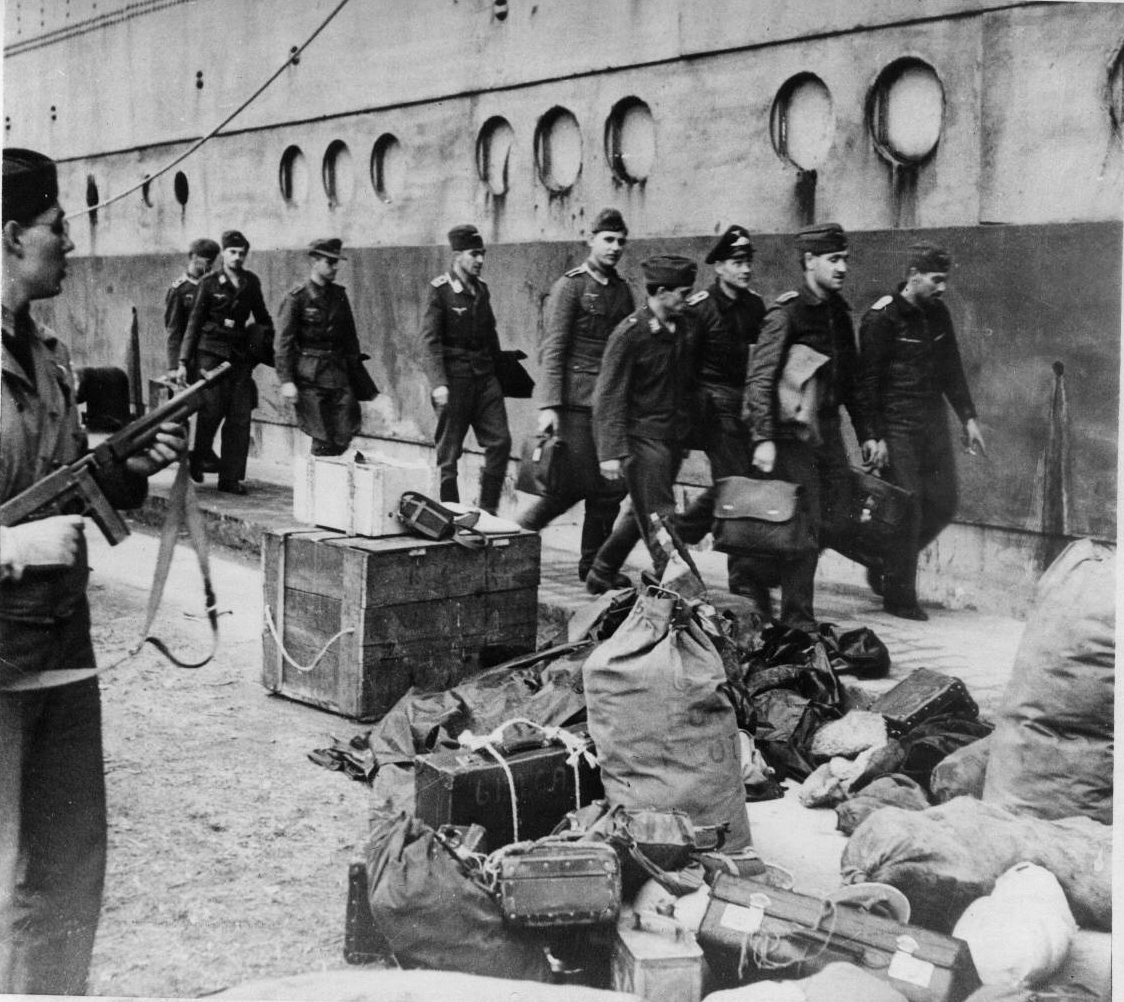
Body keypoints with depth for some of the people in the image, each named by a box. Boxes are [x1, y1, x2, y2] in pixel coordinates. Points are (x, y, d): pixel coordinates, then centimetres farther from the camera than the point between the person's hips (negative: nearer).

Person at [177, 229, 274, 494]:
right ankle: (198, 458, 11)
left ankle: (231, 478, 3)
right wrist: (183, 361, -3)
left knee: (240, 418, -3)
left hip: (240, 354, 4)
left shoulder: (251, 282, 11)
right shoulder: (209, 282, 0)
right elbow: (194, 322, 1)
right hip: (210, 352, -3)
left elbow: (261, 316, 25)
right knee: (212, 408, -15)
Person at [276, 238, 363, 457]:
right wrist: (286, 381, -14)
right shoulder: (297, 296, -6)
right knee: (322, 442, -5)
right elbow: (284, 341, -8)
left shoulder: (339, 294, 11)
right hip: (309, 377, -5)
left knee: (345, 435, -1)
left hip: (339, 374, 5)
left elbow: (350, 336, 17)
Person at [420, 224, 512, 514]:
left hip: (485, 375, 6)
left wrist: (498, 370, 20)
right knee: (449, 451, 1)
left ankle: (487, 511, 6)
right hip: (454, 377, -6)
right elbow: (429, 339, -13)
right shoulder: (440, 289, -7)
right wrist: (438, 383, -21)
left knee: (500, 441, -3)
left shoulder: (481, 289, 11)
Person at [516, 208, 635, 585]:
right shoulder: (570, 286, -5)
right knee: (579, 481, -9)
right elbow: (553, 349, -9)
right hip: (577, 398, -6)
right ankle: (518, 531, 11)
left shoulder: (622, 289, 15)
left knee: (613, 483, 3)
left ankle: (595, 562, 14)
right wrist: (549, 405, -16)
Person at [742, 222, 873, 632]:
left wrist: (864, 433, 18)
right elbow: (759, 379, -17)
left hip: (827, 428, 8)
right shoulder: (787, 313, -12)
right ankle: (797, 618, 5)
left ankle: (760, 570, 26)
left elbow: (849, 379, 20)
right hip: (792, 430, -8)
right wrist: (763, 439, -24)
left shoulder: (839, 311, 12)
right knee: (806, 522, -6)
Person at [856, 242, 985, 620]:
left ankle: (887, 564, 27)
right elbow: (868, 381, -12)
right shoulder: (882, 318, -11)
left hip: (933, 425, 7)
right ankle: (899, 597, 7)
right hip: (897, 428, -7)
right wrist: (877, 437, -15)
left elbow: (951, 370, 18)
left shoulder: (938, 313, 10)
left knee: (943, 505, 7)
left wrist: (968, 418, 12)